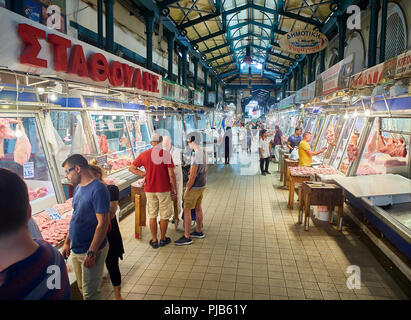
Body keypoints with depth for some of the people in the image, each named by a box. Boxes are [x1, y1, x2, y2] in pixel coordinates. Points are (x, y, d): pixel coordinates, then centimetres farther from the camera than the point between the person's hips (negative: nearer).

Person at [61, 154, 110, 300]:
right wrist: (67, 242, 15)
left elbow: (103, 223, -23)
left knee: (90, 294, 4)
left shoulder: (98, 189, -21)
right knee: (82, 288, 21)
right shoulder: (78, 187, 7)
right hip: (76, 250, 8)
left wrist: (91, 253, -22)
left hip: (91, 250, -8)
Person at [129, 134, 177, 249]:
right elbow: (171, 175, -12)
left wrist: (143, 174, 7)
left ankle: (154, 240, 23)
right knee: (164, 215, 13)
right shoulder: (166, 154, -11)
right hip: (164, 190, -2)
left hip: (150, 190, 3)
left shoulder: (144, 154, -1)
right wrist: (174, 189, -2)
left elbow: (131, 168, 8)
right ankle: (163, 239, 26)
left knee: (152, 215, 14)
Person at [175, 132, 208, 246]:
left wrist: (187, 189, -16)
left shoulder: (196, 155, -24)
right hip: (202, 185, 9)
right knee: (198, 207, 18)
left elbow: (193, 175, -24)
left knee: (186, 210, -2)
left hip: (194, 187, -9)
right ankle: (199, 231, 30)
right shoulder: (204, 153, 6)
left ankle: (187, 237, 4)